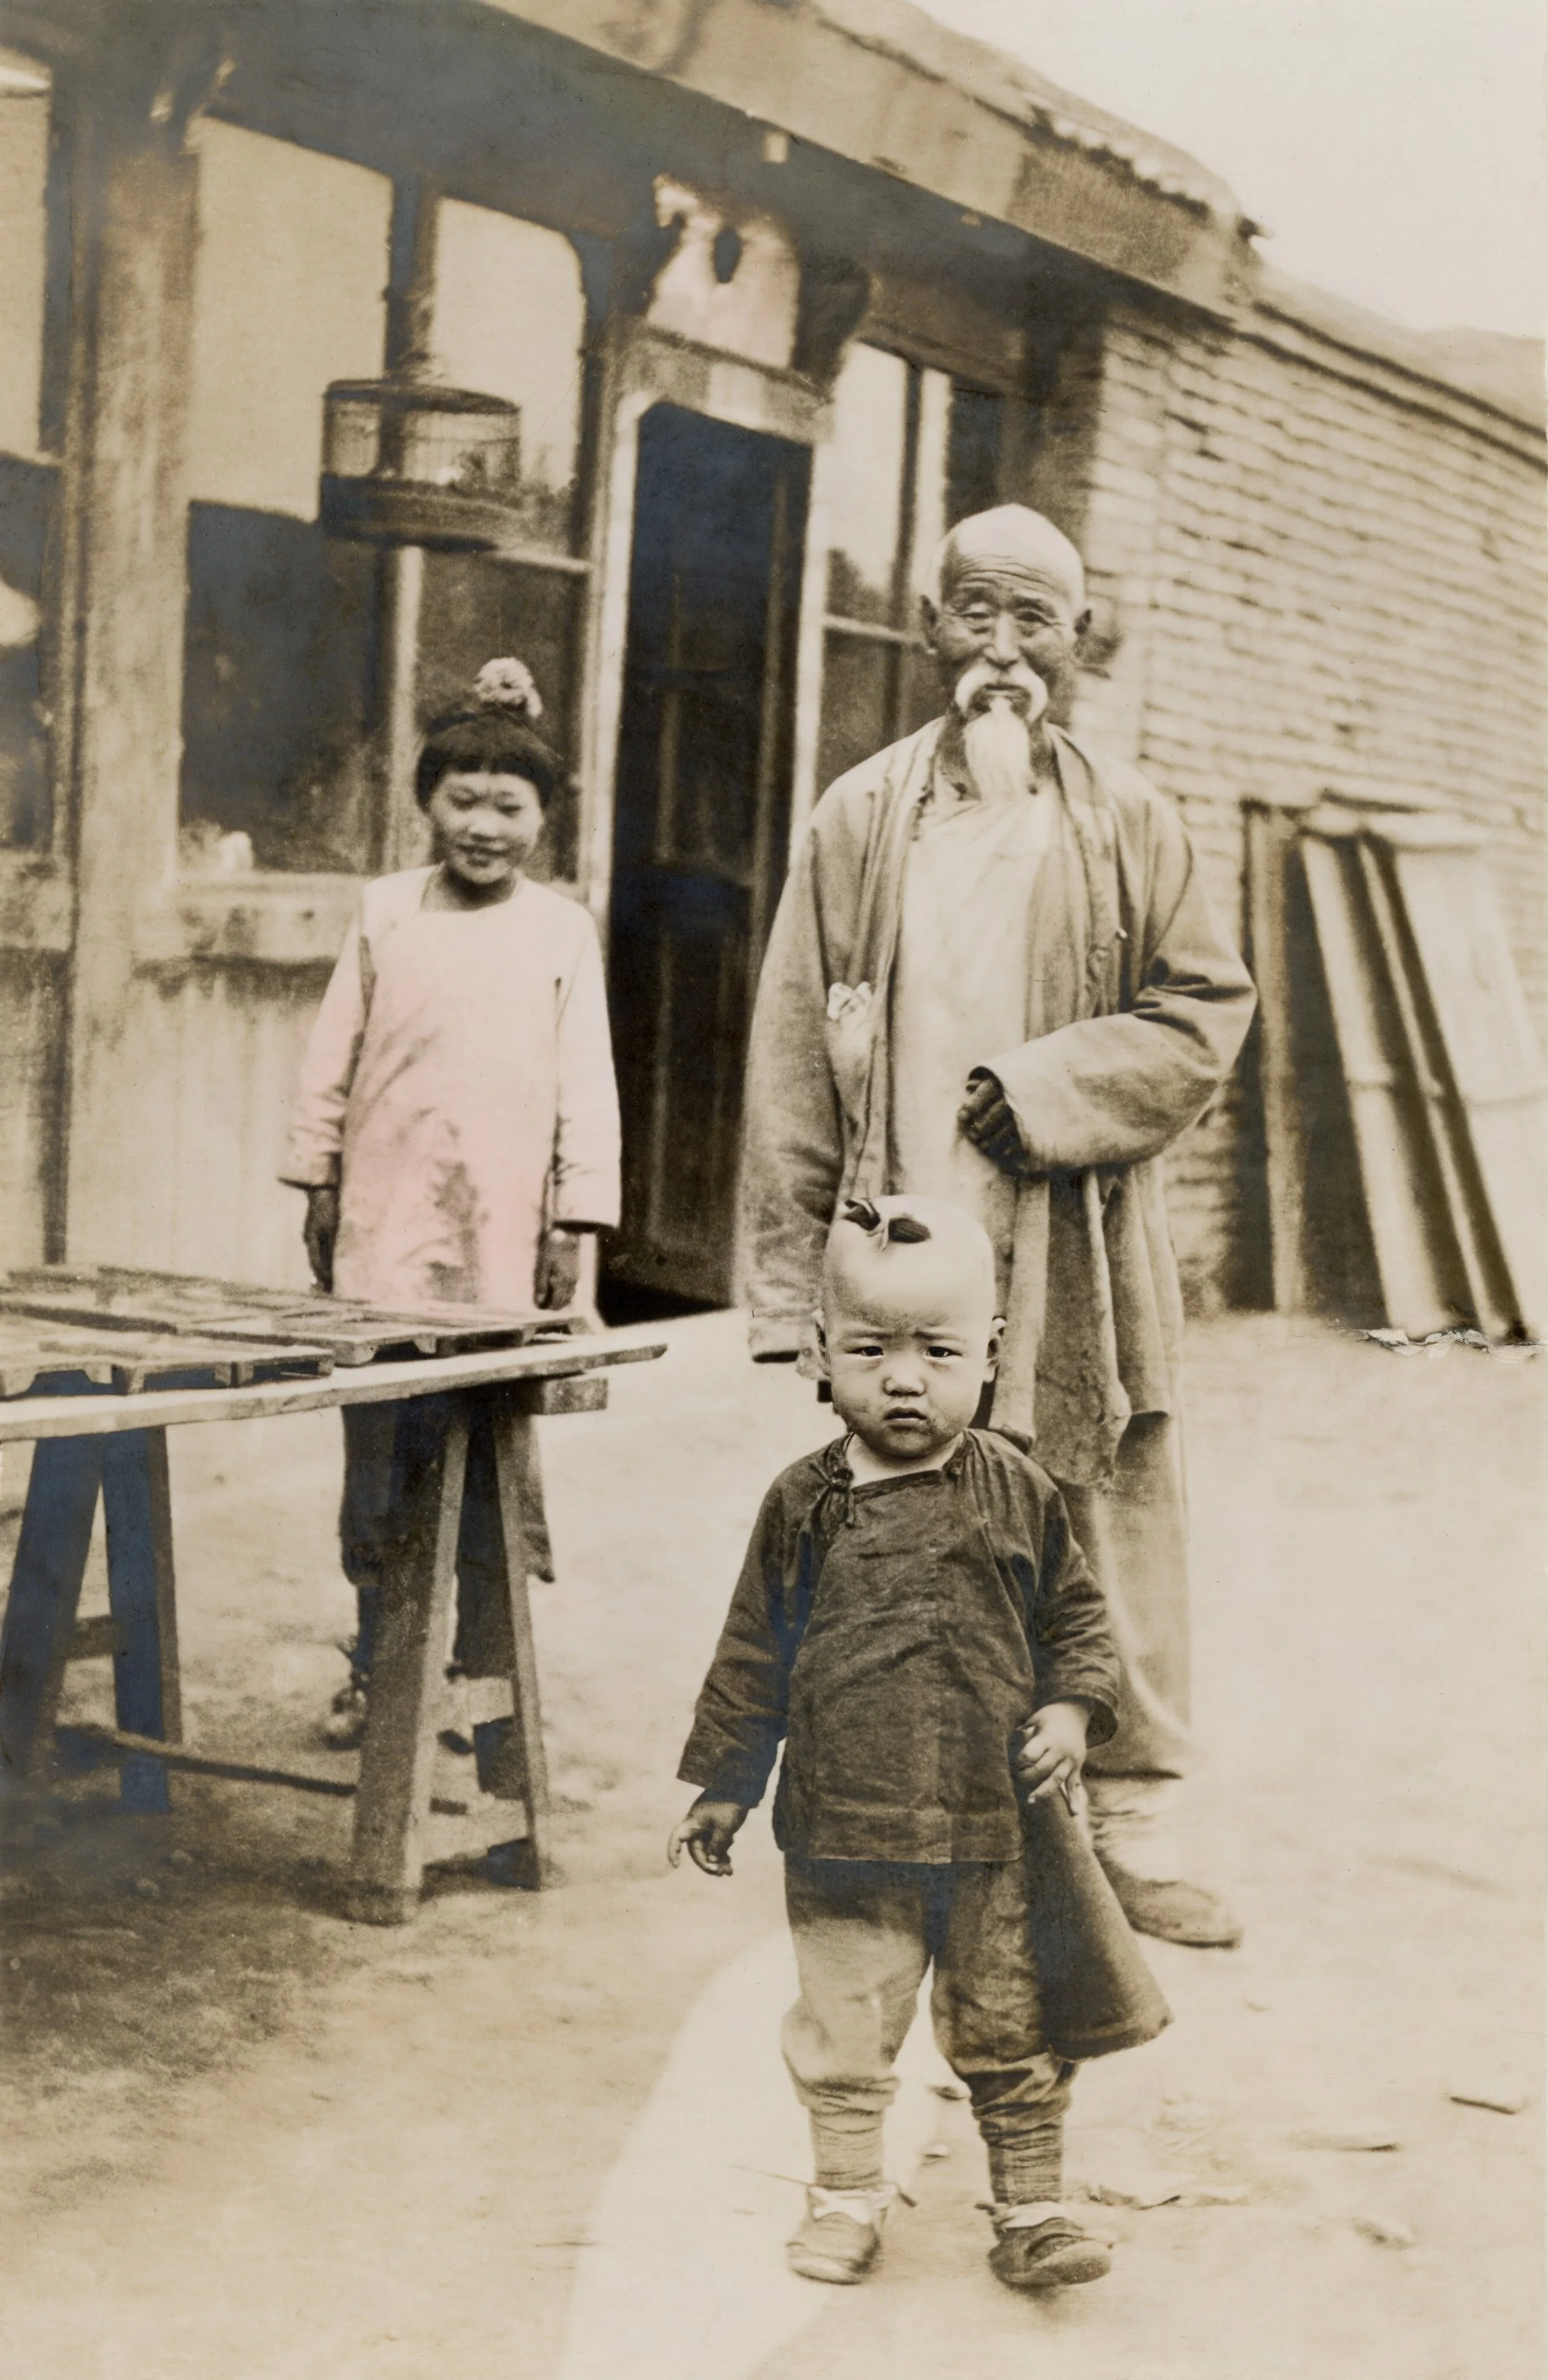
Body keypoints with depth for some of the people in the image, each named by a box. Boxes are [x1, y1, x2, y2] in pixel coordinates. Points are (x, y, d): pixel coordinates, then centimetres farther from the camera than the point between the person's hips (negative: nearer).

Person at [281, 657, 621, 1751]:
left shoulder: (563, 928, 4)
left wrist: (577, 1219, 0)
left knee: (493, 1454, 0)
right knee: (379, 1442, 1)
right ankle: (377, 1659, 12)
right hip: (387, 1225, 1)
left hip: (507, 1235, -1)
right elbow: (332, 1057, 12)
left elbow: (587, 1084, 4)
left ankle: (485, 1668, 10)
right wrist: (319, 1182, 11)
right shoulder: (386, 910, 8)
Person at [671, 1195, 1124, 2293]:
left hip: (994, 1834, 0)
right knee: (843, 2030, 10)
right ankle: (848, 2194, 30)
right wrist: (724, 1785, 8)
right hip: (843, 1832, 0)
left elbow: (1078, 1618, 10)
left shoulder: (1018, 1495, -1)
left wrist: (1074, 1708, -8)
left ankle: (1034, 2206, 25)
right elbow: (753, 1654, 5)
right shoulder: (805, 1506, -2)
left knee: (1010, 2031, 10)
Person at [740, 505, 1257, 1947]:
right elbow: (794, 1054, 4)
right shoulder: (861, 819, 4)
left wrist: (1042, 1090, -10)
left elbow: (1206, 1011, 5)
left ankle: (1133, 1826, 17)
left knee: (1114, 1534, 5)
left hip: (1080, 1264, 1)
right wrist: (792, 1262, -1)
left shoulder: (1127, 824, 5)